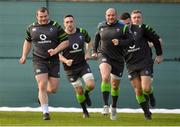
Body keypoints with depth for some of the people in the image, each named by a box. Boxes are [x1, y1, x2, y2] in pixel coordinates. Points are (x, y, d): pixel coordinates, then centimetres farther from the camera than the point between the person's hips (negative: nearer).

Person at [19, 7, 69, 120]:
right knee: (42, 86, -14)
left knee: (53, 89, 0)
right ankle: (46, 113, -8)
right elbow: (28, 41, 23)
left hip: (53, 60, 0)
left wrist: (55, 50, -14)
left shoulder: (56, 27, -1)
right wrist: (24, 56, 14)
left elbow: (66, 42, 0)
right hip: (39, 60, 0)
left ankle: (42, 93, 36)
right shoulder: (32, 28, 6)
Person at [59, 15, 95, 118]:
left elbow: (89, 42, 17)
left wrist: (88, 52, 0)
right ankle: (84, 110, 23)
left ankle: (86, 94, 24)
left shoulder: (82, 32, -3)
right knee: (79, 90, 0)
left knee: (91, 85, -13)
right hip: (70, 67, -2)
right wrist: (66, 61, -23)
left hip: (83, 64, 2)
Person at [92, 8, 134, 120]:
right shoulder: (101, 26, 6)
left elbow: (131, 40, -8)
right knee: (105, 78, -28)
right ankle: (106, 105, -29)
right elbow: (97, 37, 25)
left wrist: (120, 42, -23)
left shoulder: (123, 27, -3)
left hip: (118, 59, 0)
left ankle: (114, 107, 34)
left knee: (115, 86, 10)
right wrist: (95, 51, 22)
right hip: (105, 56, 0)